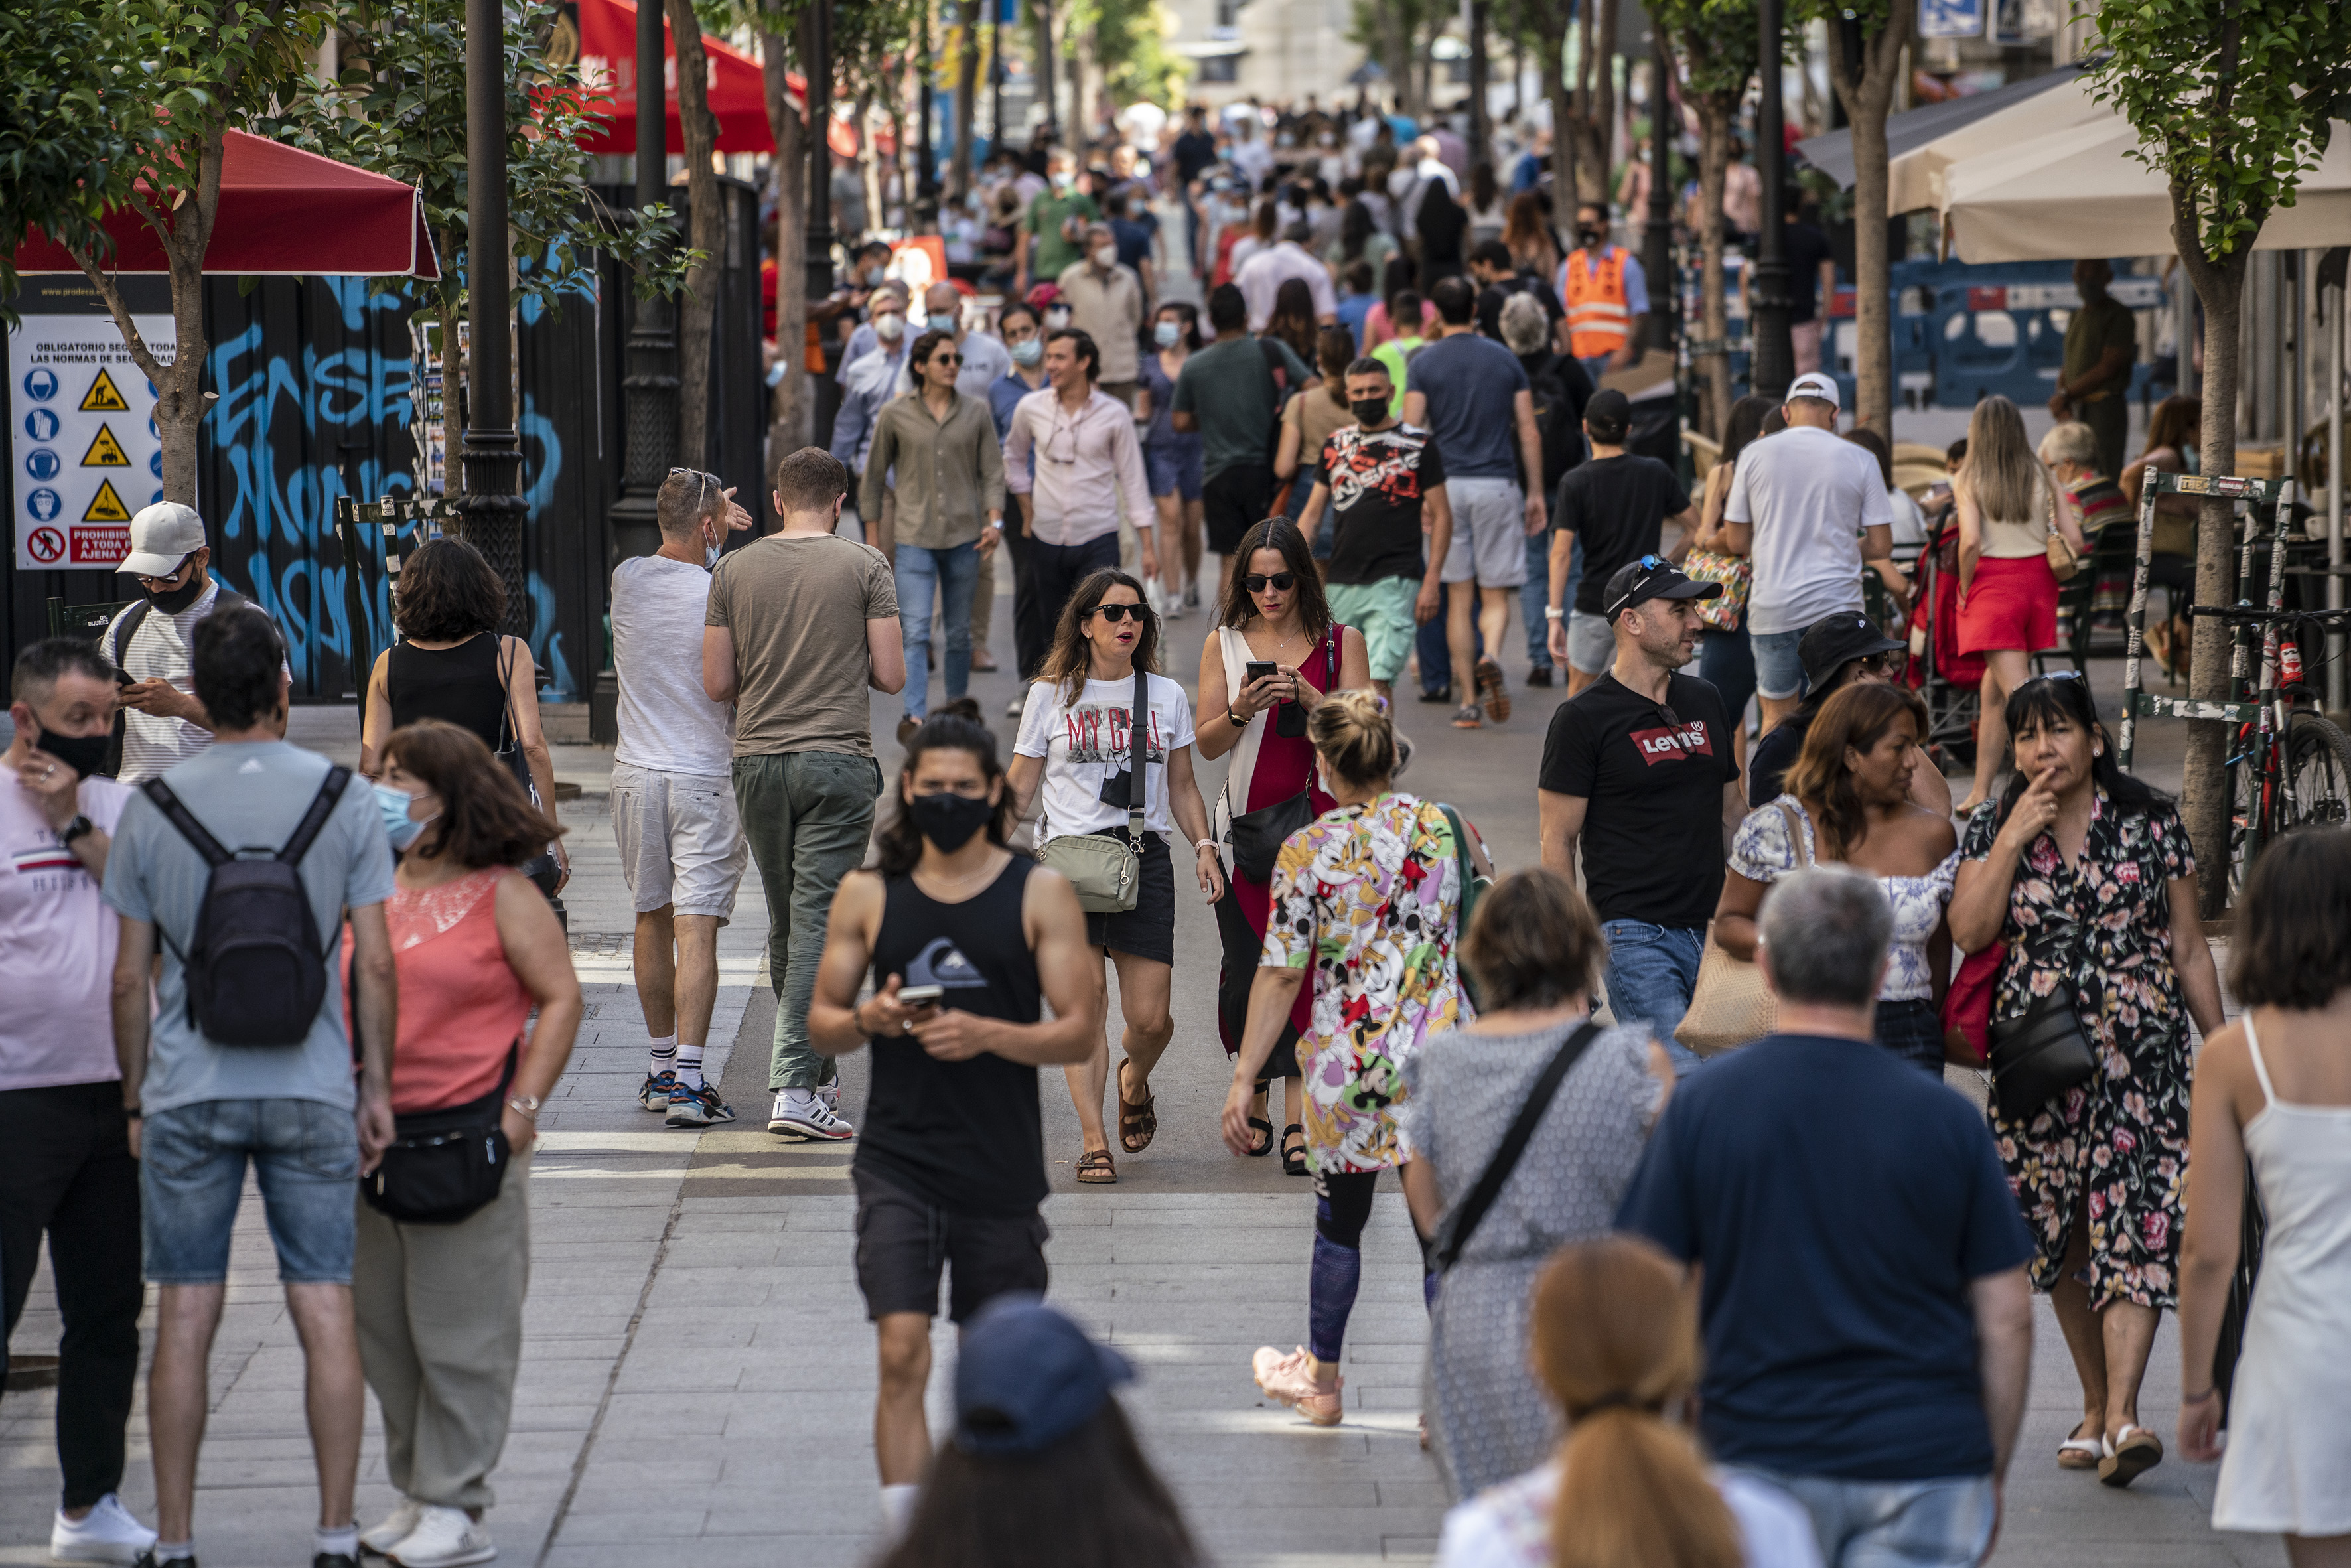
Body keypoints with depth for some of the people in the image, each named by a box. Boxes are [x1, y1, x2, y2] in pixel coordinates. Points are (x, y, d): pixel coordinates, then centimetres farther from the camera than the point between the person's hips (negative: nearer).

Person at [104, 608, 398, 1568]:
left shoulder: (151, 810, -2)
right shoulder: (345, 801, -3)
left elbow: (130, 979, 1)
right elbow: (375, 965, -3)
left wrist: (136, 1101, 11)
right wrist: (377, 1087, 6)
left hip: (187, 1093, 0)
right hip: (311, 1091, 0)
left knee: (185, 1320, 3)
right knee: (326, 1313, 4)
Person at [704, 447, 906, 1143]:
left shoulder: (734, 570, 4)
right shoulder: (866, 567, -3)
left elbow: (717, 684, 5)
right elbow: (891, 677, -4)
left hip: (759, 762, 3)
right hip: (838, 760, -3)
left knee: (785, 922, 15)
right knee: (818, 921, -6)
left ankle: (818, 1070, 27)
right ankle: (796, 1088, -14)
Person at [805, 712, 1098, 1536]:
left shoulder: (1040, 894, -1)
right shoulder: (869, 894, 4)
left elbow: (1078, 1034, -4)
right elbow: (820, 1021, 10)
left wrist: (986, 1035, -21)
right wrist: (864, 1021, -13)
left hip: (1001, 1168, 0)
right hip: (898, 1161, 0)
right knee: (902, 1352, -13)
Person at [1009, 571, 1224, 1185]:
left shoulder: (1166, 697, 13)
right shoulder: (1051, 695, 7)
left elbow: (1181, 787, 19)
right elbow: (1020, 789, 8)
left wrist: (1204, 846, 4)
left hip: (1144, 856, 2)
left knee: (1150, 1018, -3)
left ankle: (1135, 1081, 32)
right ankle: (1094, 1144, -11)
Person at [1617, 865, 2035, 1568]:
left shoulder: (1702, 1106, -3)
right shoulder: (1947, 1119, -1)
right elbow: (2006, 1318, 1)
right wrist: (1991, 1476, 13)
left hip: (1761, 1453, 0)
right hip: (1925, 1463, 0)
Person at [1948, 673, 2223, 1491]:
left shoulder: (2151, 824, 4)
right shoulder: (1992, 827, 6)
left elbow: (2189, 948, 8)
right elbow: (1969, 930, -8)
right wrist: (2015, 836, -12)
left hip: (2141, 1053, -2)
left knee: (2135, 1222, -14)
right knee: (2062, 1236, 8)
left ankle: (2122, 1415, -22)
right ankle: (2095, 1403, 22)